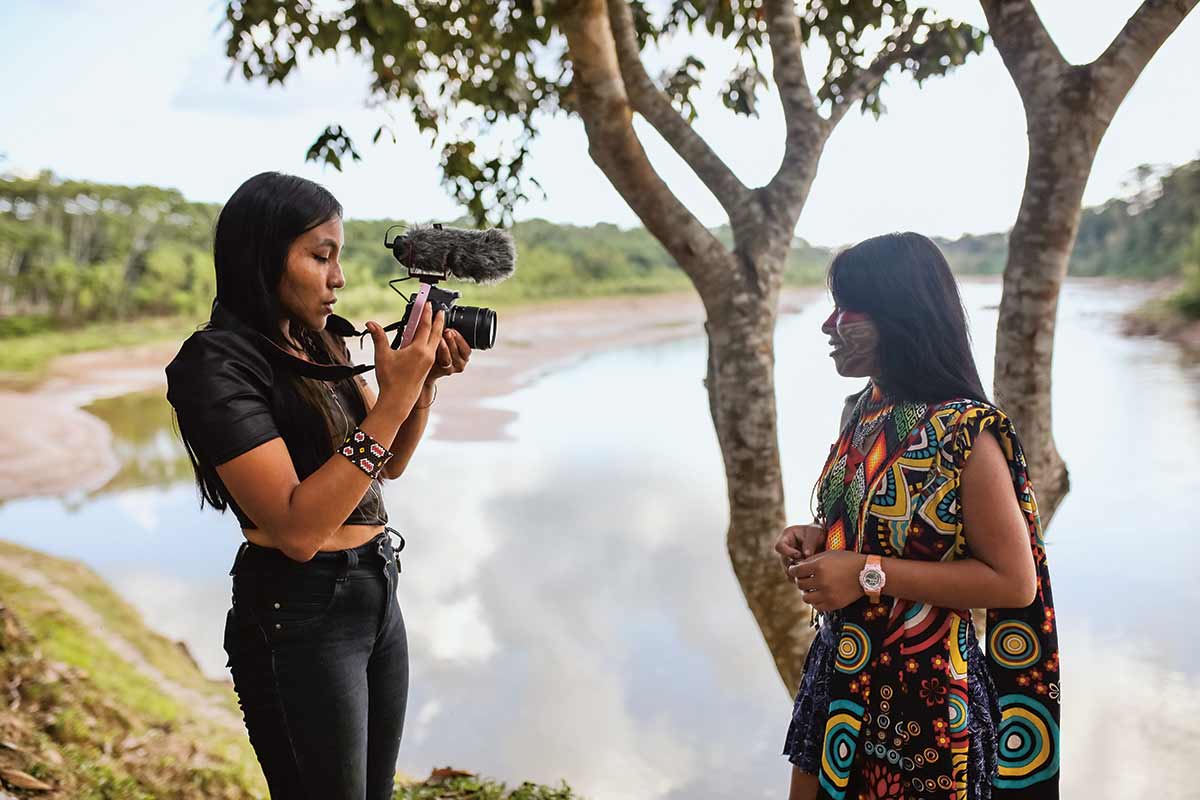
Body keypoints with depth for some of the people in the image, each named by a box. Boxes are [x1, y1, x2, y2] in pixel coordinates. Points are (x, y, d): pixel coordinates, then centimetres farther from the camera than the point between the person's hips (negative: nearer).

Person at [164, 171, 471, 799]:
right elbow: (297, 529, -26)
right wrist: (392, 399, -27)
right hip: (300, 616, -8)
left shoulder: (318, 344, 6)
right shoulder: (218, 364, -18)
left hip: (377, 592, 8)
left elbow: (389, 464, 14)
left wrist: (426, 382, -4)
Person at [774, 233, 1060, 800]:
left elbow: (1014, 581, -19)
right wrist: (819, 538, -3)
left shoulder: (965, 432, -21)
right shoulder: (863, 410, 3)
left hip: (922, 688, -7)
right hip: (839, 668, 7)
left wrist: (870, 575, -23)